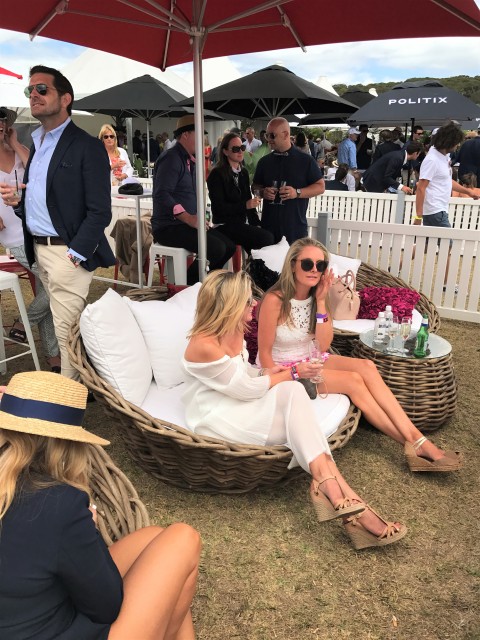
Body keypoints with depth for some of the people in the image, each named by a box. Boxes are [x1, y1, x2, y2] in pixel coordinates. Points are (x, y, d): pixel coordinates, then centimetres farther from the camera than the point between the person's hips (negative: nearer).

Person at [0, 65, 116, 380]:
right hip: (39, 248, 8)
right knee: (68, 326, 14)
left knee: (67, 331, -6)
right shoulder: (36, 144, 18)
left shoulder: (88, 146, -8)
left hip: (66, 252, -8)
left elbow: (99, 211, -14)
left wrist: (76, 254, -19)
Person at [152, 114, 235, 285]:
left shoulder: (189, 161, 18)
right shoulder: (172, 159, -13)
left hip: (187, 224, 10)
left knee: (229, 246, 2)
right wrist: (189, 219, -27)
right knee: (216, 248, -25)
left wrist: (197, 218, 5)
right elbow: (162, 195, -24)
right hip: (169, 227, -10)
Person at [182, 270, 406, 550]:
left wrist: (266, 373, -3)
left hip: (236, 406, 8)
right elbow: (247, 389, -18)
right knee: (292, 393, -23)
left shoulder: (234, 331, 5)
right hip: (216, 419, -8)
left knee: (292, 391, -20)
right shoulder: (204, 346, -23)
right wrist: (287, 374, -4)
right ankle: (339, 493, -25)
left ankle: (330, 489, -26)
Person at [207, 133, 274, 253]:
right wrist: (244, 205, -20)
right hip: (225, 225, -7)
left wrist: (256, 224, 0)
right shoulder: (217, 174, -6)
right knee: (266, 238, -25)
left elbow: (249, 201, 14)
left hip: (241, 224, 7)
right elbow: (218, 207, -13)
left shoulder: (244, 173, 15)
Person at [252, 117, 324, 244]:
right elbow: (255, 186, 19)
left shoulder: (306, 160, 1)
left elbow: (320, 187, 2)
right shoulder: (264, 161, 11)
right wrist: (263, 192, -5)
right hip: (268, 227, 3)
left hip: (296, 228, -2)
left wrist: (297, 192, -14)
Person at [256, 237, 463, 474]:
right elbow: (264, 353, -16)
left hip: (310, 361, 6)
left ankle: (417, 439, -22)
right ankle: (412, 444, -14)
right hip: (283, 368, -6)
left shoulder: (316, 296, -2)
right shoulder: (275, 300, -22)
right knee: (353, 381, -23)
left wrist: (320, 302, -17)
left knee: (366, 367, -19)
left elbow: (322, 347, -10)